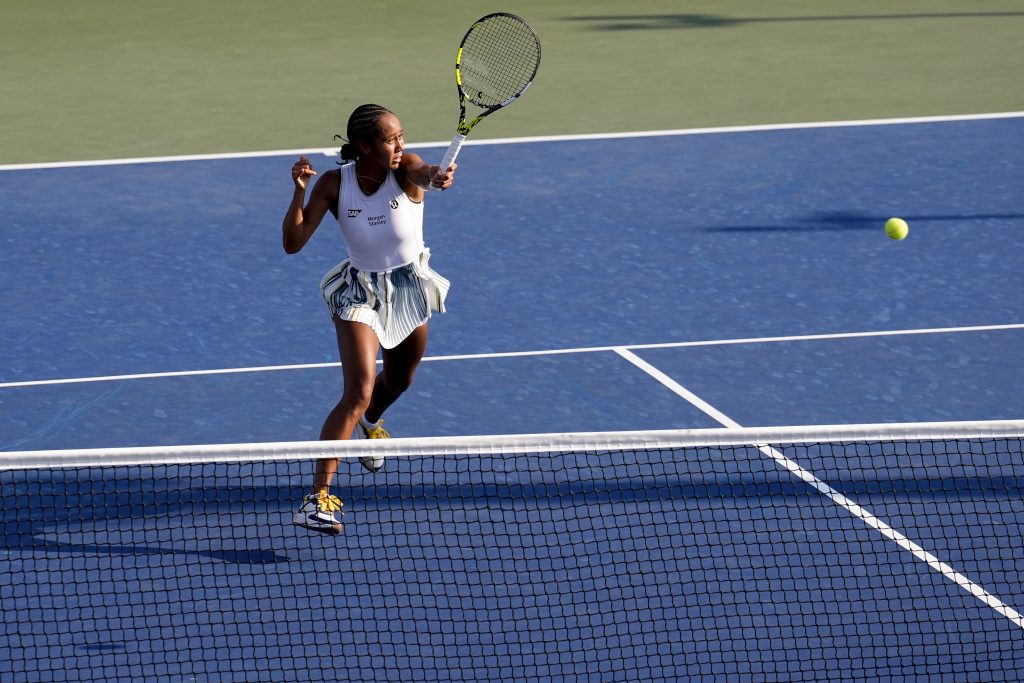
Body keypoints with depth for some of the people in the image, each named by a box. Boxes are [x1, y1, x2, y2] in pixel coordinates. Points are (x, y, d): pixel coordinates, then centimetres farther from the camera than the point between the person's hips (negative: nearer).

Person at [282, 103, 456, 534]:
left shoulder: (404, 168, -19)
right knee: (359, 393, -22)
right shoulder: (334, 184, -18)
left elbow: (424, 174, -45)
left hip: (409, 289, 3)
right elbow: (293, 243, -19)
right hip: (360, 293, -3)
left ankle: (370, 424, 64)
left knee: (398, 382, 27)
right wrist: (299, 192, -34)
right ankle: (316, 499, -24)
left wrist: (437, 177, -69)